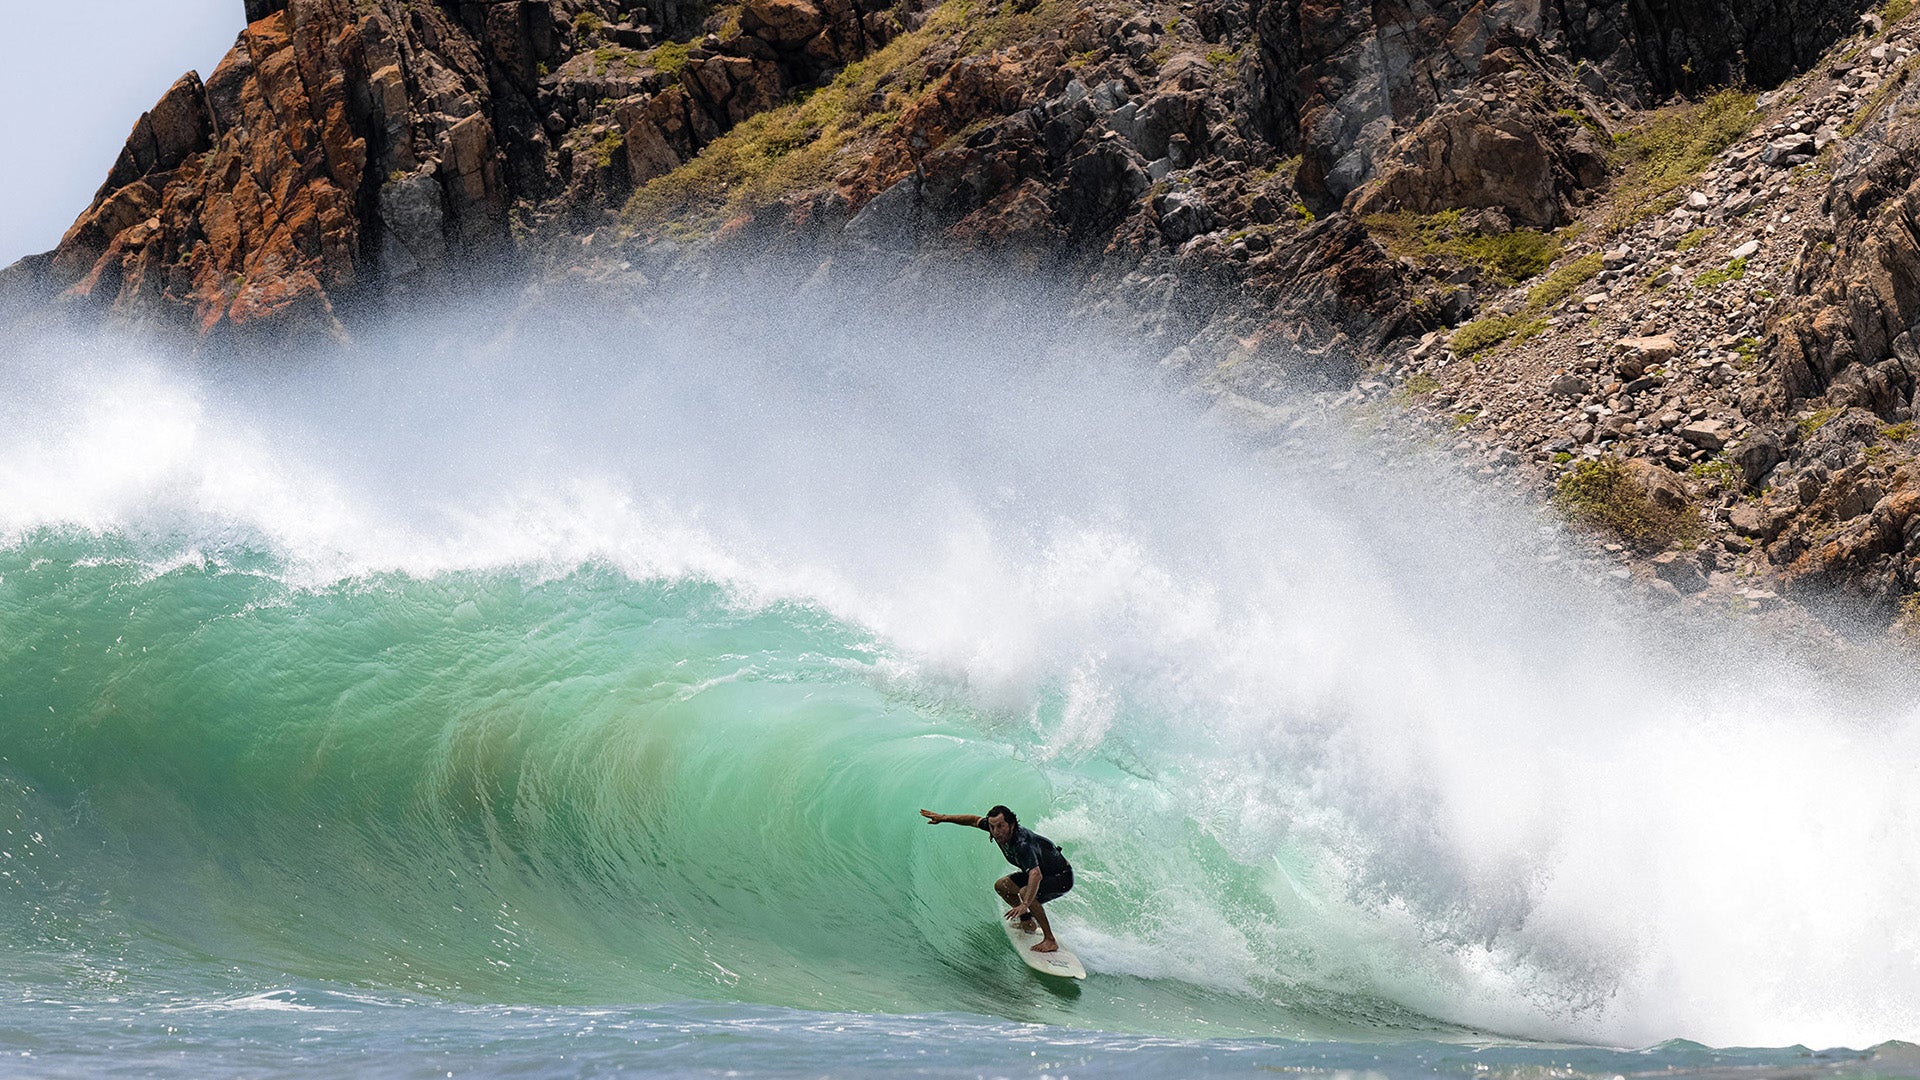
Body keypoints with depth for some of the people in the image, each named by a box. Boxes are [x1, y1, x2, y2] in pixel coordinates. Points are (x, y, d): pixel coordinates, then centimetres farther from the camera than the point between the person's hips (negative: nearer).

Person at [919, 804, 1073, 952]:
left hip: (1062, 877, -9)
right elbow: (975, 820, 6)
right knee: (1001, 886, 10)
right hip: (1039, 871, 9)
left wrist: (1025, 905, -63)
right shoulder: (1002, 833, -13)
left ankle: (1050, 941, -24)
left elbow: (1036, 875, -52)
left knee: (1026, 892, -32)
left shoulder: (1023, 845, -37)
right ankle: (1027, 922, 24)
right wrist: (943, 818, 2)